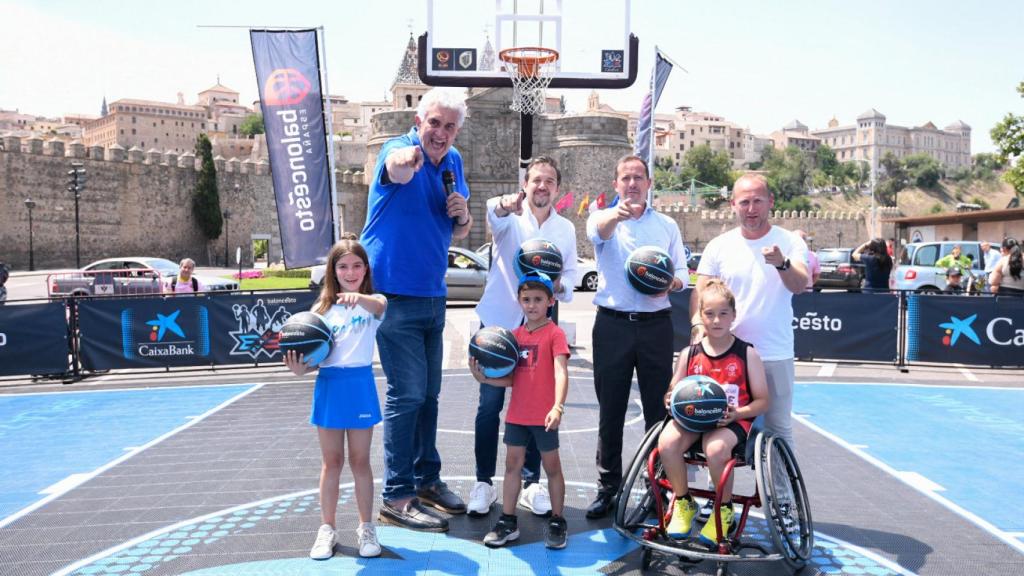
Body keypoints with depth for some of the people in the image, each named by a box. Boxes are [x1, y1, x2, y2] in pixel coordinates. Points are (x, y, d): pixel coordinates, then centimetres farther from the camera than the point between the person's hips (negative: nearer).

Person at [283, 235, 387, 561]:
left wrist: (358, 297, -49)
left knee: (360, 461, 8)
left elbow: (379, 306, -28)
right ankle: (327, 529, 22)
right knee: (331, 462, 11)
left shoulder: (373, 301, -1)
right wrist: (300, 369, -17)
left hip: (360, 385, -2)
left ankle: (366, 528, 21)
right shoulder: (322, 308, 6)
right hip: (328, 385, 2)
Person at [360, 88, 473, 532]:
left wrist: (463, 216, -9)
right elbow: (396, 170, -40)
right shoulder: (399, 149, -13)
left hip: (432, 295, 7)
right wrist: (405, 161, -63)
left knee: (428, 392, 14)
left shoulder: (453, 162, 7)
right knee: (407, 392, -7)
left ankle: (427, 479, 28)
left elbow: (459, 233, 14)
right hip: (394, 292, -7)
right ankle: (397, 496, 4)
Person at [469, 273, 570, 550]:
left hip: (543, 416, -5)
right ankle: (508, 522, 21)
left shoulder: (555, 333, -9)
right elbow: (511, 379, 10)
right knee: (513, 464, 11)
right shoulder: (515, 335, 9)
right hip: (517, 414, 5)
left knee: (552, 466, 7)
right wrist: (484, 378, -5)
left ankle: (557, 523, 20)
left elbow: (560, 372, -20)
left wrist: (557, 406, -32)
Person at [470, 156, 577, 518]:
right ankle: (484, 483, 13)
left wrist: (559, 286, -11)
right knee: (490, 404, 0)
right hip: (499, 322, -2)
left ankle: (531, 483, 19)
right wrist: (503, 206, -50)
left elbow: (571, 275, 13)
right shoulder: (511, 218, -1)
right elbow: (493, 213, -25)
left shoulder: (566, 229, 11)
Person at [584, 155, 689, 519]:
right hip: (613, 324, -1)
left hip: (655, 324, 2)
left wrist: (672, 283, -12)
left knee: (658, 407, 5)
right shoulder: (604, 219, 4)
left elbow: (683, 272, 12)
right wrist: (616, 215, -45)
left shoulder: (667, 225, 12)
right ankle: (607, 487, 16)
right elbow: (597, 230, -22)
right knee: (610, 410, 5)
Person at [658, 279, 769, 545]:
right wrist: (671, 401, -12)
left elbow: (762, 401, 1)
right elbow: (672, 392, 13)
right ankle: (683, 502, 0)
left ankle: (724, 510, -5)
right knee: (666, 442, -28)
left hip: (733, 421, -3)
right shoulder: (690, 354, 8)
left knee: (715, 447, -36)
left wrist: (737, 413, -18)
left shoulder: (747, 354, 1)